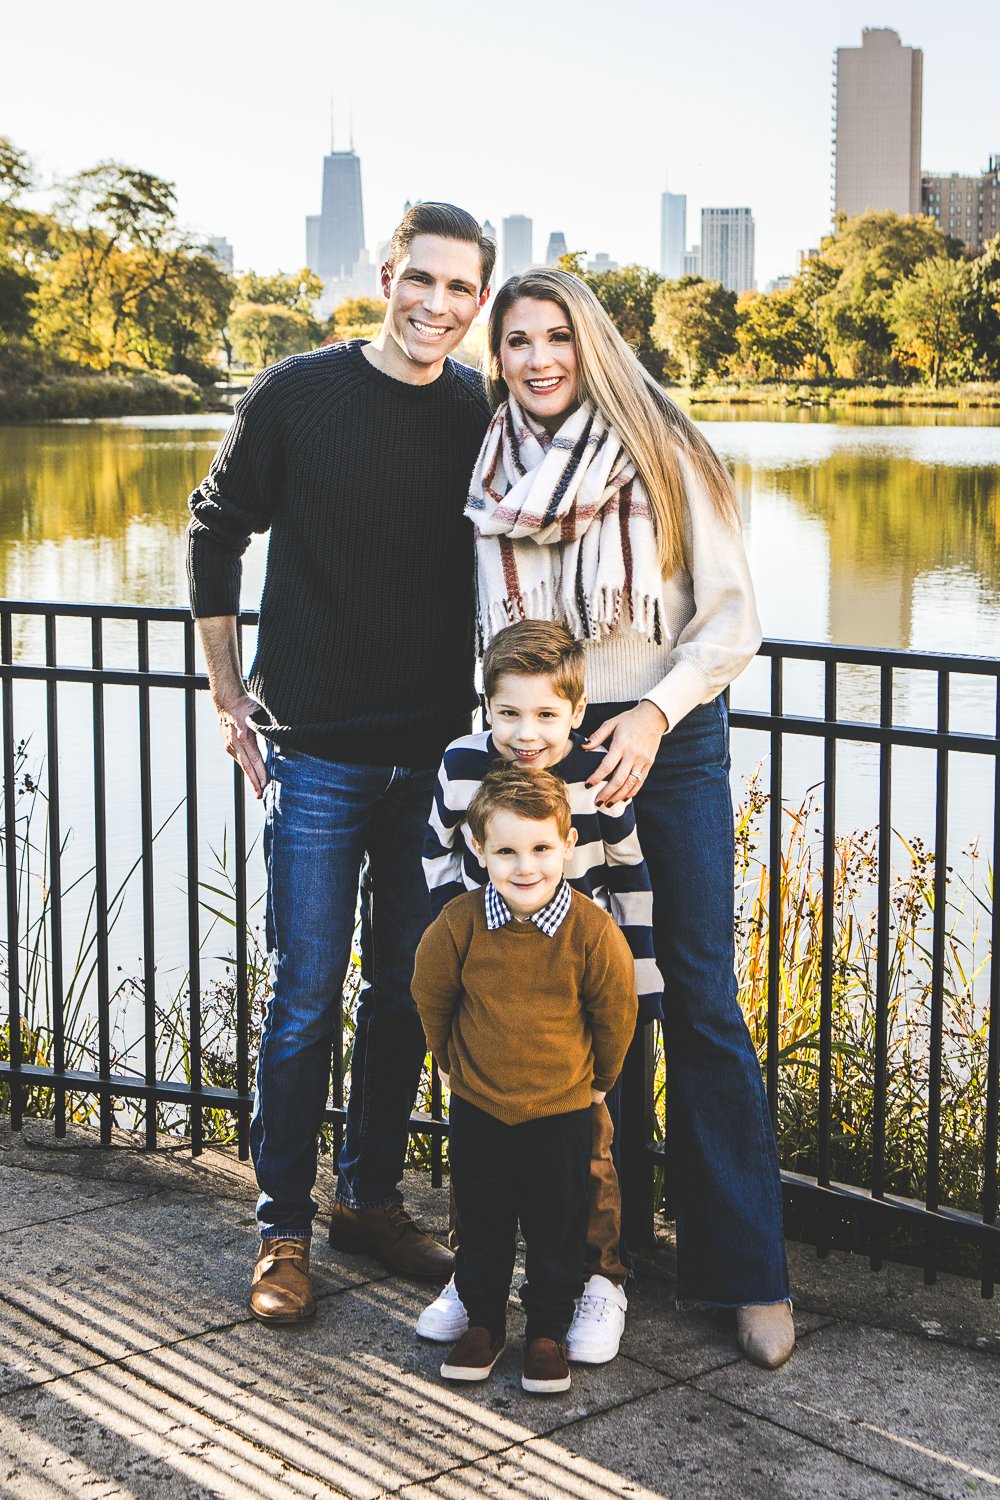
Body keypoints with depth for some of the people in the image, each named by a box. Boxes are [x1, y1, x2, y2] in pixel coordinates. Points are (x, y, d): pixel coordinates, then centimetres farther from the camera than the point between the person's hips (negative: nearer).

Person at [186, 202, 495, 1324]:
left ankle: (372, 1199, 28)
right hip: (317, 755, -3)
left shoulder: (486, 418, 3)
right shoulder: (297, 394, -6)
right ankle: (283, 1228, 15)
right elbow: (217, 530, 5)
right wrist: (228, 694, 3)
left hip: (436, 755, 3)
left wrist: (483, 708, 13)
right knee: (306, 997, 1)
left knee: (408, 991, 11)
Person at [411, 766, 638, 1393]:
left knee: (557, 1229, 11)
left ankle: (549, 1331, 28)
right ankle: (484, 1322, 34)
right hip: (477, 1110, 1)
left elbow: (616, 1015, -2)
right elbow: (432, 999, 3)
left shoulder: (593, 931, -19)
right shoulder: (459, 924, -17)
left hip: (561, 1112, -1)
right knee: (481, 1226, 16)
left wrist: (598, 1079, 9)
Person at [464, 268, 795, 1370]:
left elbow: (733, 616, -7)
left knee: (700, 997, -3)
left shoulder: (662, 459, -7)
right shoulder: (491, 474, 3)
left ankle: (746, 1268, 6)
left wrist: (656, 712, -20)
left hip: (669, 739, -3)